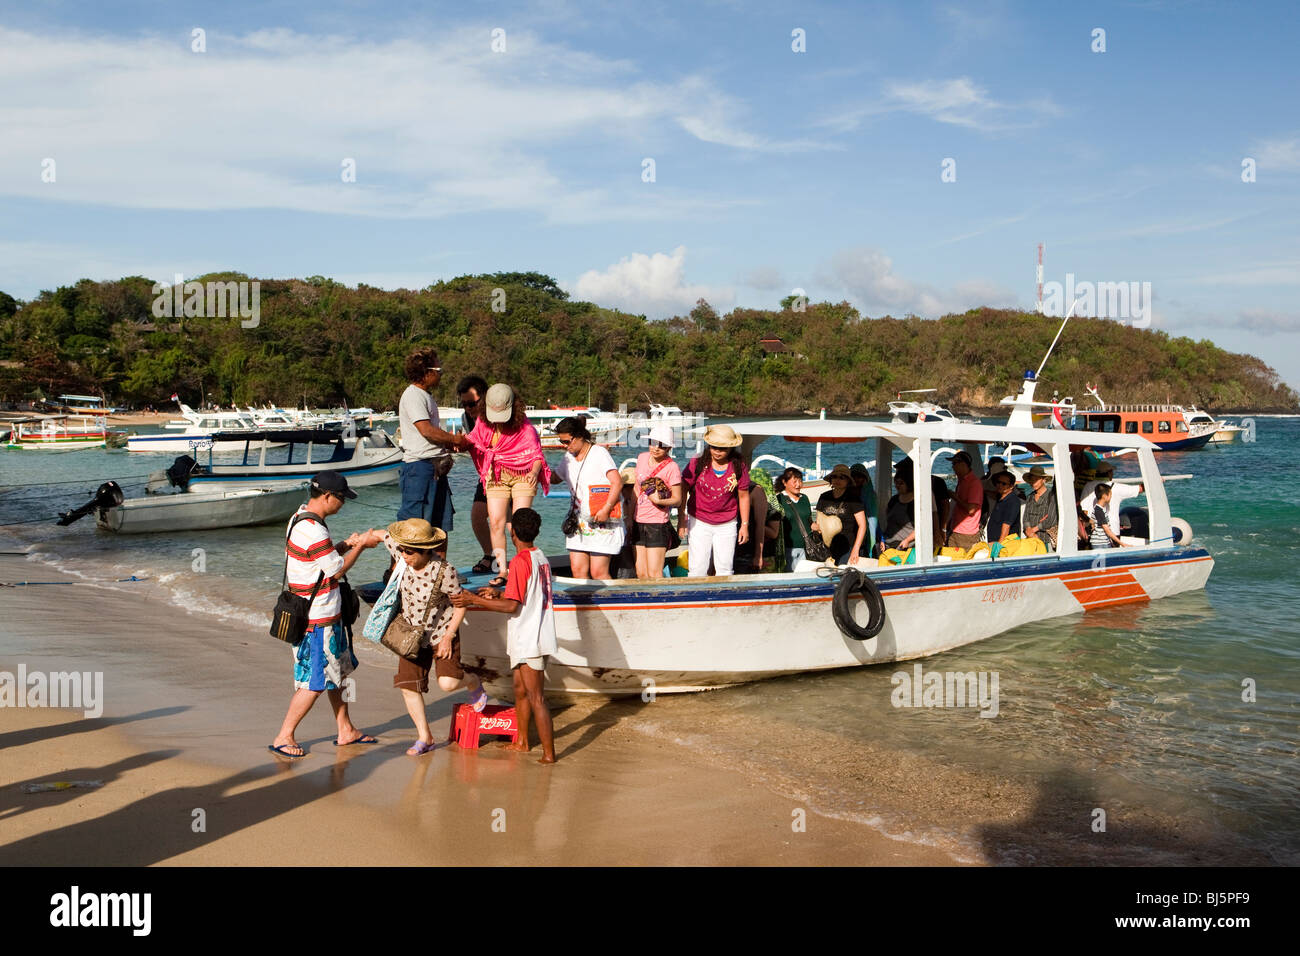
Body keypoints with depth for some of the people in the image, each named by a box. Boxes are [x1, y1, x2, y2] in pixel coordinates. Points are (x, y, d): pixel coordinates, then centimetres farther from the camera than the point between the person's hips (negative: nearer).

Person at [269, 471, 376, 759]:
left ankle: (345, 730, 28)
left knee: (338, 671, 18)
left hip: (327, 616, 11)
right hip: (317, 620, -11)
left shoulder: (300, 518, 8)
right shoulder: (313, 530, -25)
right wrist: (359, 546, -5)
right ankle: (284, 737, 8)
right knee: (314, 682, -2)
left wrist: (344, 545, 6)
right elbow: (337, 570, -17)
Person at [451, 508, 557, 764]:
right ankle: (522, 742, 31)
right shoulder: (540, 558, 10)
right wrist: (496, 594, 25)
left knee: (536, 698, -5)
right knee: (520, 689, 20)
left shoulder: (520, 561, -17)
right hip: (537, 637, 9)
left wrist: (474, 600, -14)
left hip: (529, 641, -9)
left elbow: (512, 606, -20)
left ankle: (549, 754, -2)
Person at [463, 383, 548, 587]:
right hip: (495, 476, 4)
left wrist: (534, 472, -33)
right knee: (496, 523, -5)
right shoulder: (483, 422, -4)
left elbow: (536, 454, -14)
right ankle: (501, 571, -1)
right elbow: (473, 441, 8)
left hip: (522, 476, -4)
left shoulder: (524, 427, -16)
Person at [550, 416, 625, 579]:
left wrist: (605, 510, -20)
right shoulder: (568, 457, 15)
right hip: (578, 521, 7)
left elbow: (617, 482, -14)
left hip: (603, 522, -7)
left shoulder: (599, 453, -7)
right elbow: (556, 476, 31)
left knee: (598, 572, -10)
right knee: (577, 569, -1)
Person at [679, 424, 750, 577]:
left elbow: (743, 496, 5)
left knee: (725, 569, 3)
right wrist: (681, 517, -3)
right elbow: (683, 490, 0)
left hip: (727, 525, 1)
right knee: (698, 569, -4)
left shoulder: (739, 467, -5)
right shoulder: (697, 463, -8)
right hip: (699, 522, -1)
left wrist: (745, 524, 6)